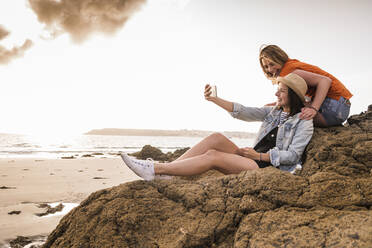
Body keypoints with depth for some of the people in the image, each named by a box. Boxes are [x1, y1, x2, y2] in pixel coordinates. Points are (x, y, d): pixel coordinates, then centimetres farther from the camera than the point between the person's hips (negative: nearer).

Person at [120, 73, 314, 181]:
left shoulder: (304, 121, -2)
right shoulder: (274, 111, 17)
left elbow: (292, 156, -11)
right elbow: (243, 112, 7)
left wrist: (259, 155, -14)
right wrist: (214, 99, -4)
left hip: (268, 168, -7)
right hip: (253, 160, 7)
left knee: (213, 156, -24)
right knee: (216, 138, -15)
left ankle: (155, 169, -25)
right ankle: (165, 170, -20)